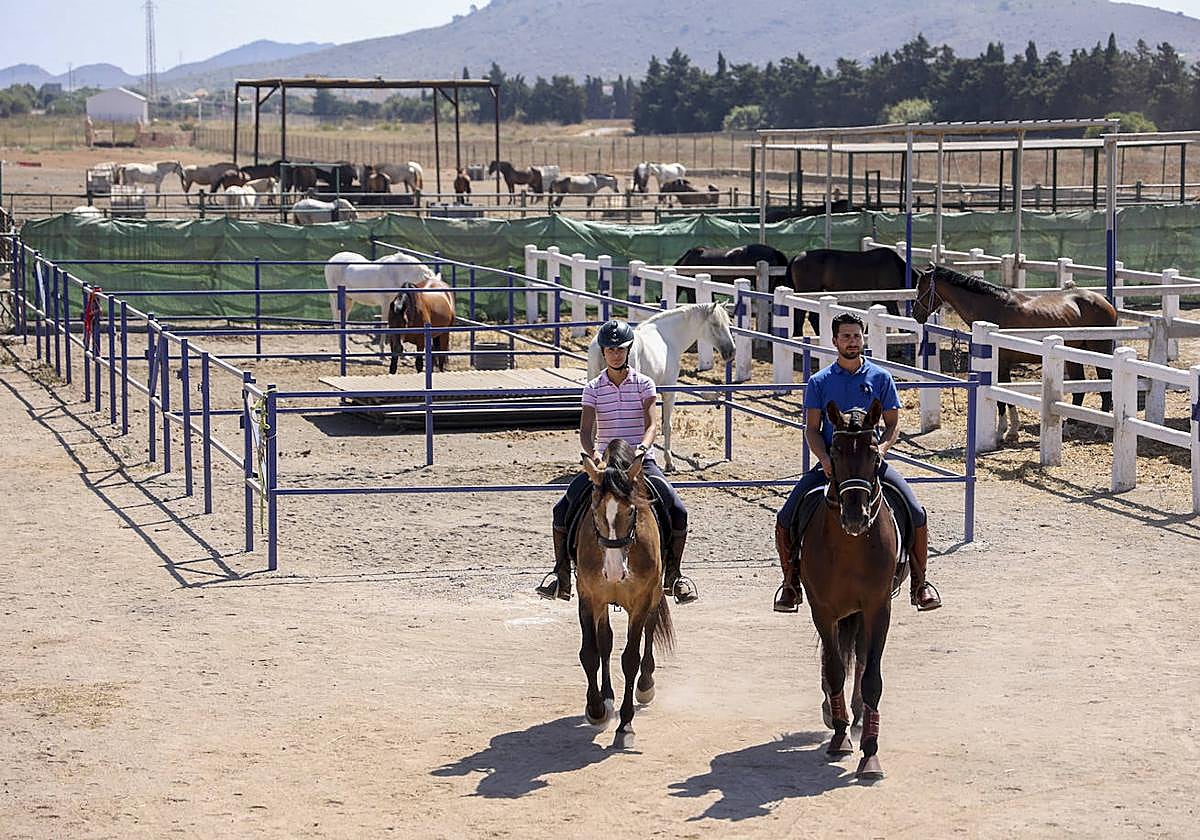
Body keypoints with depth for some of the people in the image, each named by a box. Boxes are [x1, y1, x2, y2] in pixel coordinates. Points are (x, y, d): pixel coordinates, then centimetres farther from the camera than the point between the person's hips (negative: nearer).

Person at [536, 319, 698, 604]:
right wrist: (593, 454, -29)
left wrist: (643, 447, -31)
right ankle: (561, 573, -1)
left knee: (678, 511, -20)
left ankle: (673, 575, -2)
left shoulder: (644, 384, 2)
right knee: (563, 510, -15)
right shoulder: (593, 388, 3)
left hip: (641, 462, -1)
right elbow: (585, 430, -7)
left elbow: (652, 424, -9)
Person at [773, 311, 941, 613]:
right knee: (785, 518, -16)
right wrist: (824, 458, -14)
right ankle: (791, 583, 5)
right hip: (830, 462, 0)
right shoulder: (820, 382, 5)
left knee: (916, 514, -19)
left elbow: (893, 424, 8)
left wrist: (882, 447, -13)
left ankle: (919, 582, 0)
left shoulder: (880, 378, 6)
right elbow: (812, 429, 4)